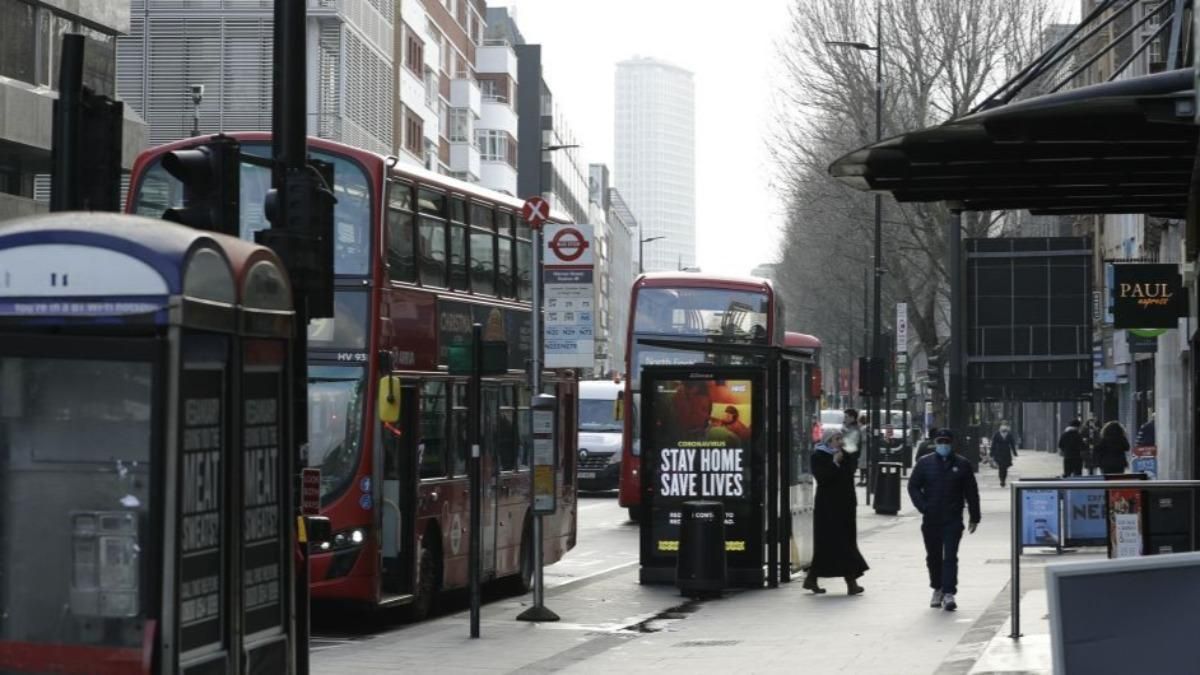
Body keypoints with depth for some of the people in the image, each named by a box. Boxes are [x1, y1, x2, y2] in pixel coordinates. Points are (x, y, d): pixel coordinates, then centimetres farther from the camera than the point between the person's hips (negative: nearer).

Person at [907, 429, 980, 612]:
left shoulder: (962, 464, 4)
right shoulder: (925, 463, 5)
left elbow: (972, 492, 7)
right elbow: (913, 486, 7)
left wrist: (974, 517, 5)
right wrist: (923, 506, -7)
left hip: (953, 519, -2)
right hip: (931, 519, 2)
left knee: (950, 557, -10)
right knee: (933, 556, 11)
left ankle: (948, 593, -13)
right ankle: (937, 588, 28)